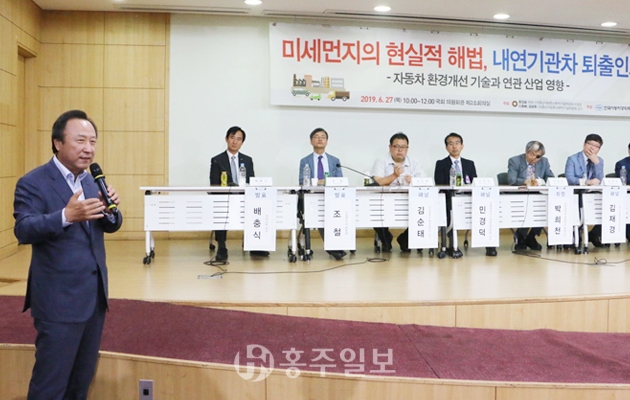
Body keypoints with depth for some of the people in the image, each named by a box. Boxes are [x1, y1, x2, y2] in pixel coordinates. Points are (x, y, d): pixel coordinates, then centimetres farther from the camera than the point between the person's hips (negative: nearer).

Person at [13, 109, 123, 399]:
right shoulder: (32, 183, -11)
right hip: (59, 299, -7)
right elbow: (23, 230, -22)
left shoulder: (91, 181, 10)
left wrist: (110, 210, -16)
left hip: (95, 295, 7)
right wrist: (66, 215, -38)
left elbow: (110, 226, 8)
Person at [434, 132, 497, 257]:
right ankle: (452, 245, -33)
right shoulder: (441, 164, 13)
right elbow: (439, 185, -1)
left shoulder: (469, 164, 21)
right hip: (449, 198, -3)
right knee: (450, 205, -37)